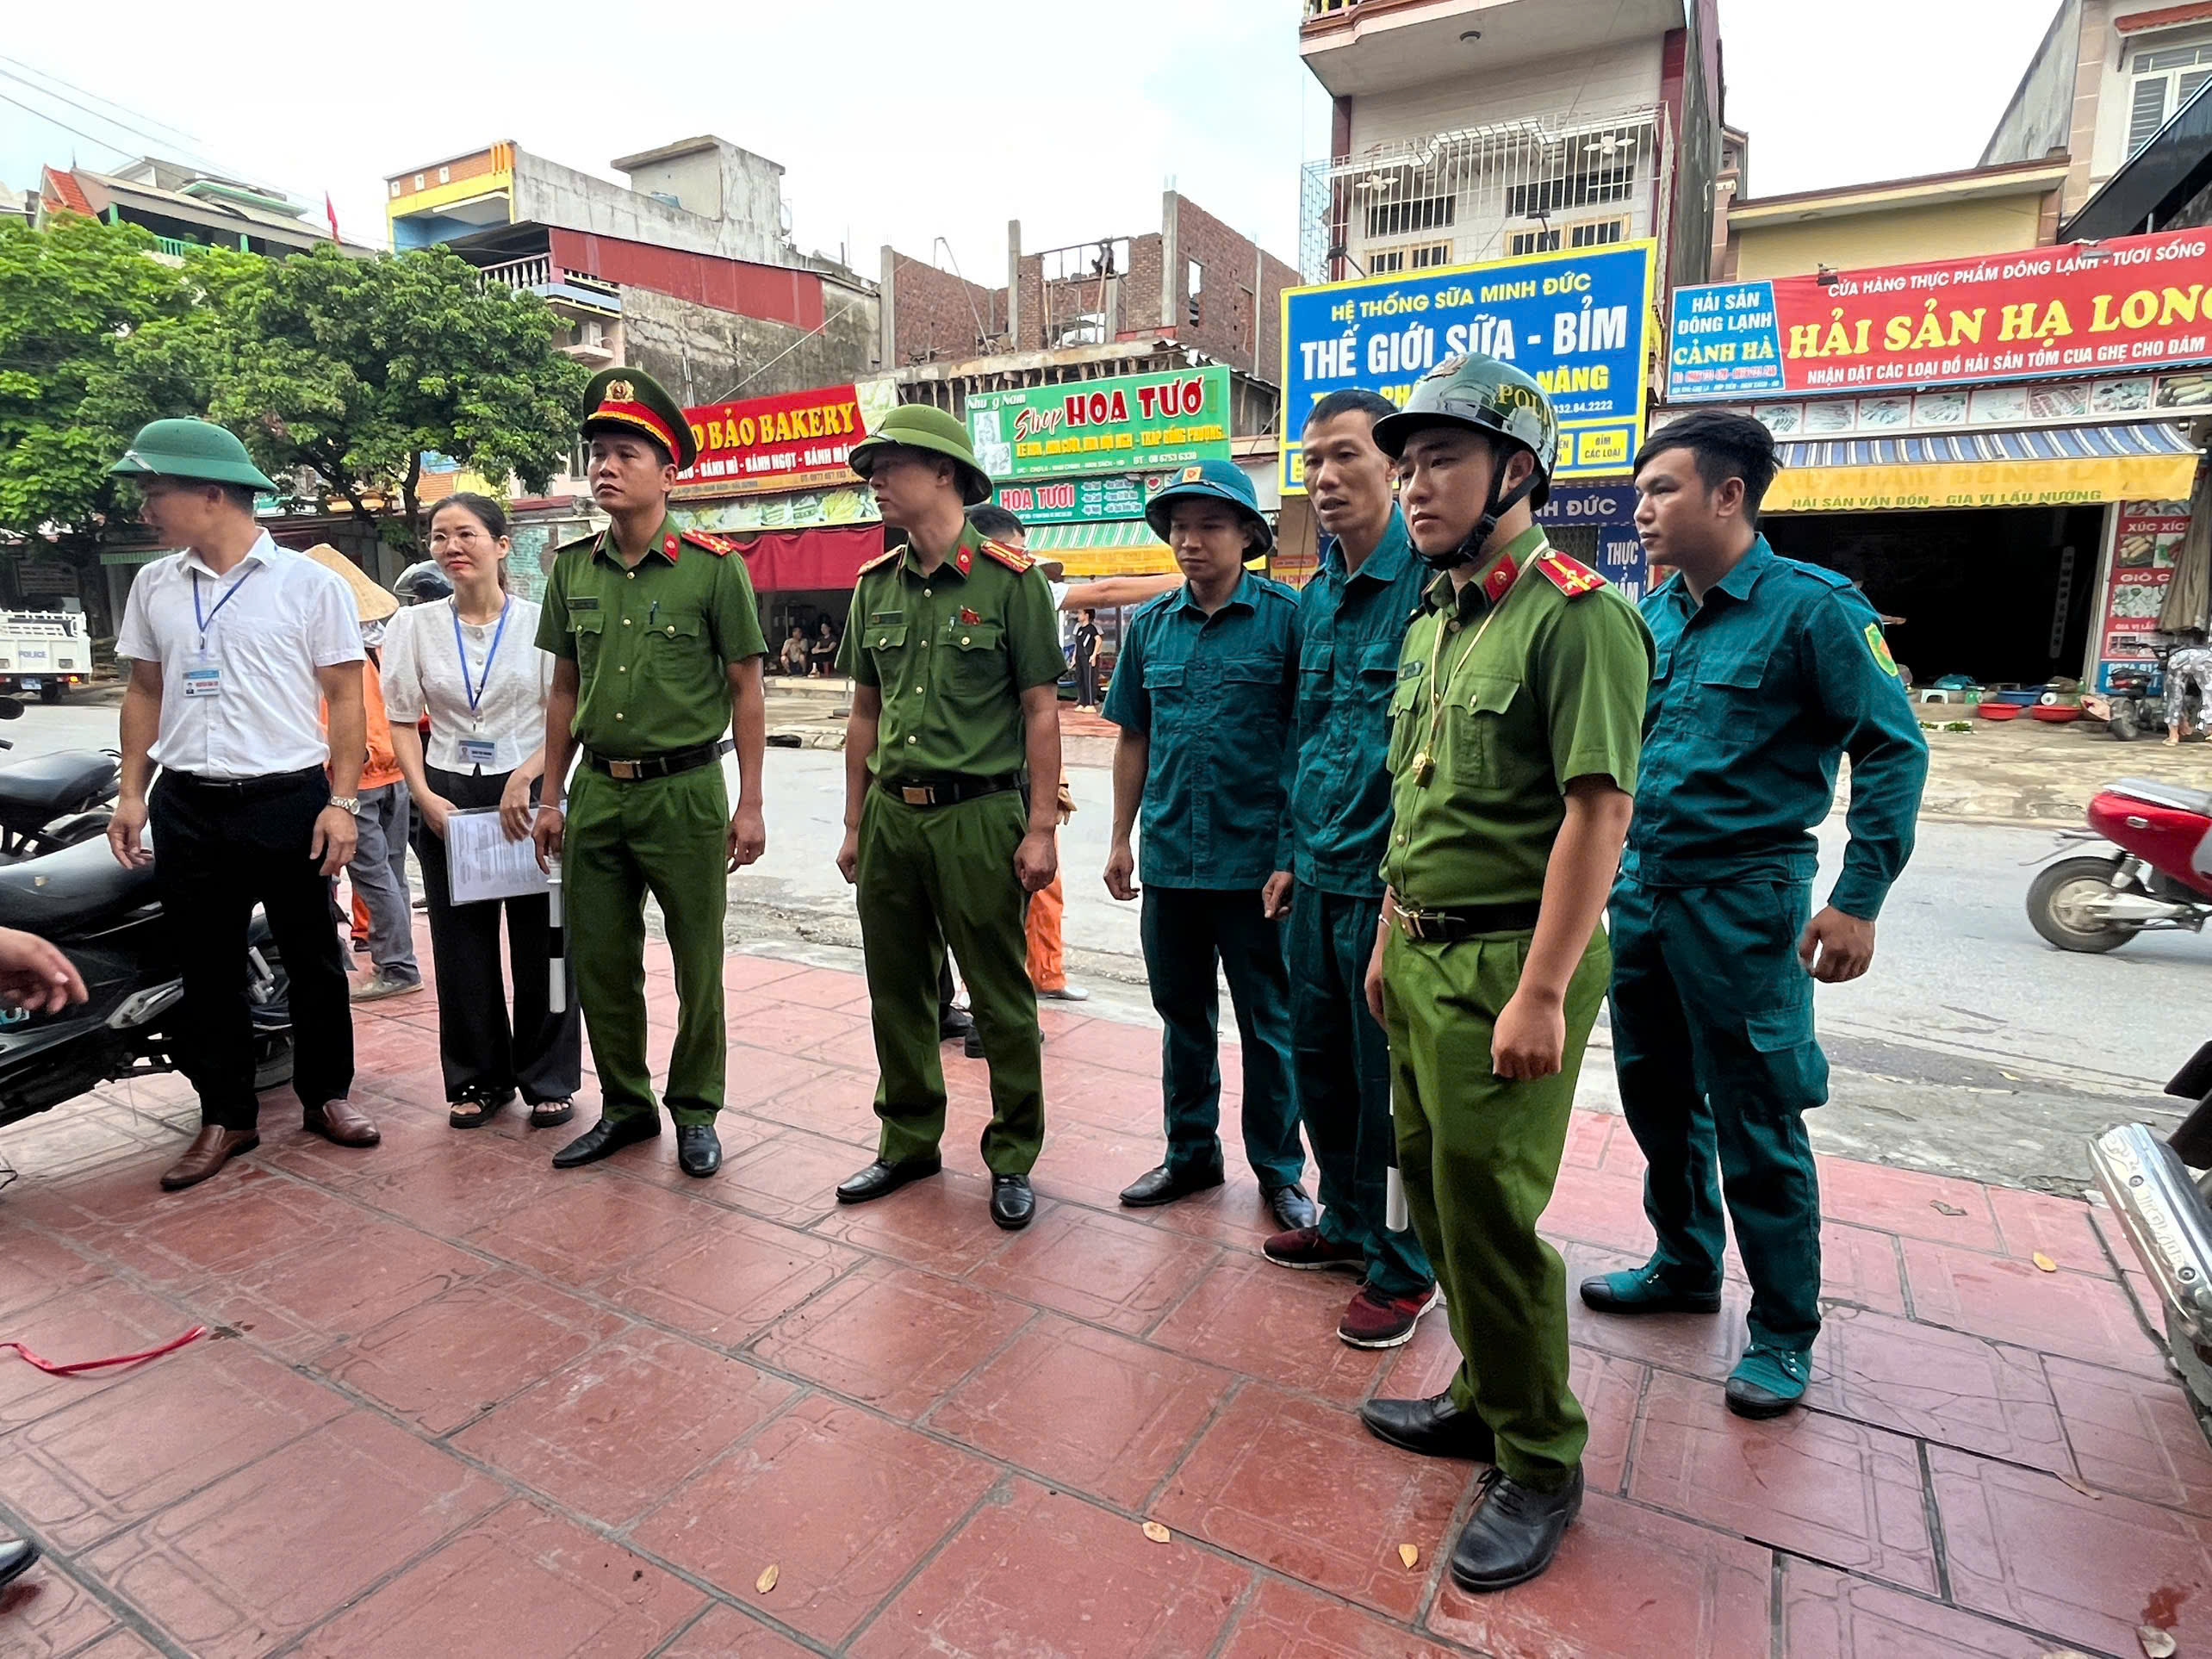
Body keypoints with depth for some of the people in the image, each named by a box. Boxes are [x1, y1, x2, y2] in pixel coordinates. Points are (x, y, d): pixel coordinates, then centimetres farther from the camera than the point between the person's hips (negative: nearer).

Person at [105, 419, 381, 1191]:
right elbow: (144, 693, 15)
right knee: (207, 969, 9)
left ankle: (326, 1094, 22)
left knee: (313, 959, 7)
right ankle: (226, 1115, 21)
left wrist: (341, 802, -11)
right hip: (188, 808, 4)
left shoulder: (309, 584, -4)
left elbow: (344, 698, -5)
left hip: (289, 802, -4)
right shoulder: (152, 586, 10)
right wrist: (131, 794, 7)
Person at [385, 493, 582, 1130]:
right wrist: (424, 796, -6)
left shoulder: (539, 623, -2)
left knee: (541, 941, 2)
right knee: (462, 946, 8)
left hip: (529, 794, -2)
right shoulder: (415, 626, 5)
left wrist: (524, 779, -16)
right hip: (449, 799, 2)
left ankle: (549, 1080, 17)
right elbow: (402, 720, 6)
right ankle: (478, 1078, 24)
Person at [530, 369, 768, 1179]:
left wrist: (749, 805, -8)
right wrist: (551, 795, 11)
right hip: (597, 793, 5)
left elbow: (745, 689, -5)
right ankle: (625, 1107, 30)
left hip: (684, 790, -4)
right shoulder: (572, 568, 7)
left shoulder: (712, 566, -6)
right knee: (599, 961, 12)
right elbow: (564, 689, 14)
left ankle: (695, 1112, 25)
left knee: (698, 965, 7)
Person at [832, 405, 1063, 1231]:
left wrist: (1039, 829, -11)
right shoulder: (875, 585, 10)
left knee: (1000, 999, 4)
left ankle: (1013, 1157, 21)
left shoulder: (1009, 579, -6)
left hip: (978, 815, -5)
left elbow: (1041, 712, -7)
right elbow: (866, 713, 15)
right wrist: (855, 823, 13)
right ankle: (908, 1141, 31)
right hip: (891, 816, 6)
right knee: (897, 992, 14)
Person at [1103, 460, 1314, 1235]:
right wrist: (1121, 838, 9)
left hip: (1255, 859, -4)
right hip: (1171, 858, 5)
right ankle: (1190, 1153, 35)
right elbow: (1134, 738, 12)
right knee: (1182, 1014, 17)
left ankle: (1278, 1169, 27)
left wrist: (1297, 849, -10)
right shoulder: (1151, 624, 7)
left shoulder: (1285, 616, -7)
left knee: (1268, 1024, 9)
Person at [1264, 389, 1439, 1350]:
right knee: (1318, 1060, 18)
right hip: (1319, 875, 8)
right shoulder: (1314, 596, 13)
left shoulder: (1429, 580, -12)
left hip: (1390, 879, -8)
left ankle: (1402, 1268, 25)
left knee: (1392, 1083, 5)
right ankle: (1347, 1223, 39)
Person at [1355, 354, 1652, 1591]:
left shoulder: (1577, 617, -14)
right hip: (1422, 953, 9)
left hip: (1508, 962, -9)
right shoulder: (1431, 624, 14)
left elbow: (1598, 811, -21)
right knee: (1434, 1184, 17)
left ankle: (1541, 1467, 22)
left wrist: (1542, 992, -24)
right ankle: (1487, 1399, 37)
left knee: (1488, 1211, 0)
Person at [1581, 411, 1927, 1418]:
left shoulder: (1812, 608, -11)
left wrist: (1859, 899, -15)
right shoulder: (1654, 616, 7)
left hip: (1741, 900, -6)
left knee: (1756, 1124, 3)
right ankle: (1684, 1266, 38)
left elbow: (1892, 748, -10)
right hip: (1639, 889, 7)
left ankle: (1784, 1331, 23)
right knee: (1658, 1096, 18)